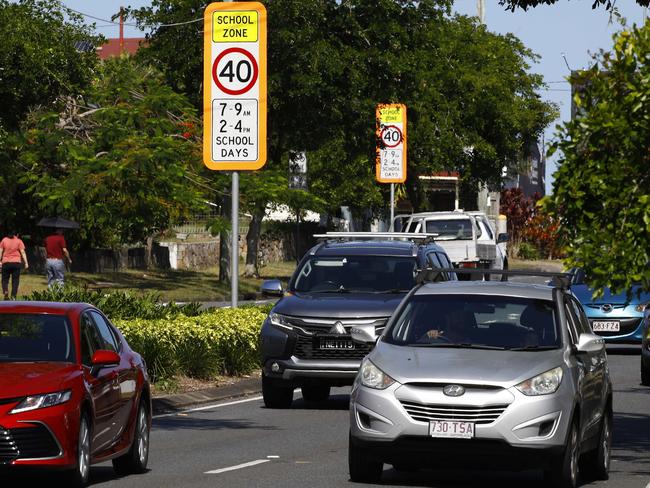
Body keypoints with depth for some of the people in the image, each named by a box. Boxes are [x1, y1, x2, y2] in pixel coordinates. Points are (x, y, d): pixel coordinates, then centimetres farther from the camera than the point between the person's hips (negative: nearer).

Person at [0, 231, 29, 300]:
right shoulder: (19, 241, -1)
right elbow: (22, 252, -5)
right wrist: (26, 262, -3)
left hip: (6, 262, 1)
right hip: (16, 262, -1)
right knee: (15, 280, 6)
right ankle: (13, 295, -1)